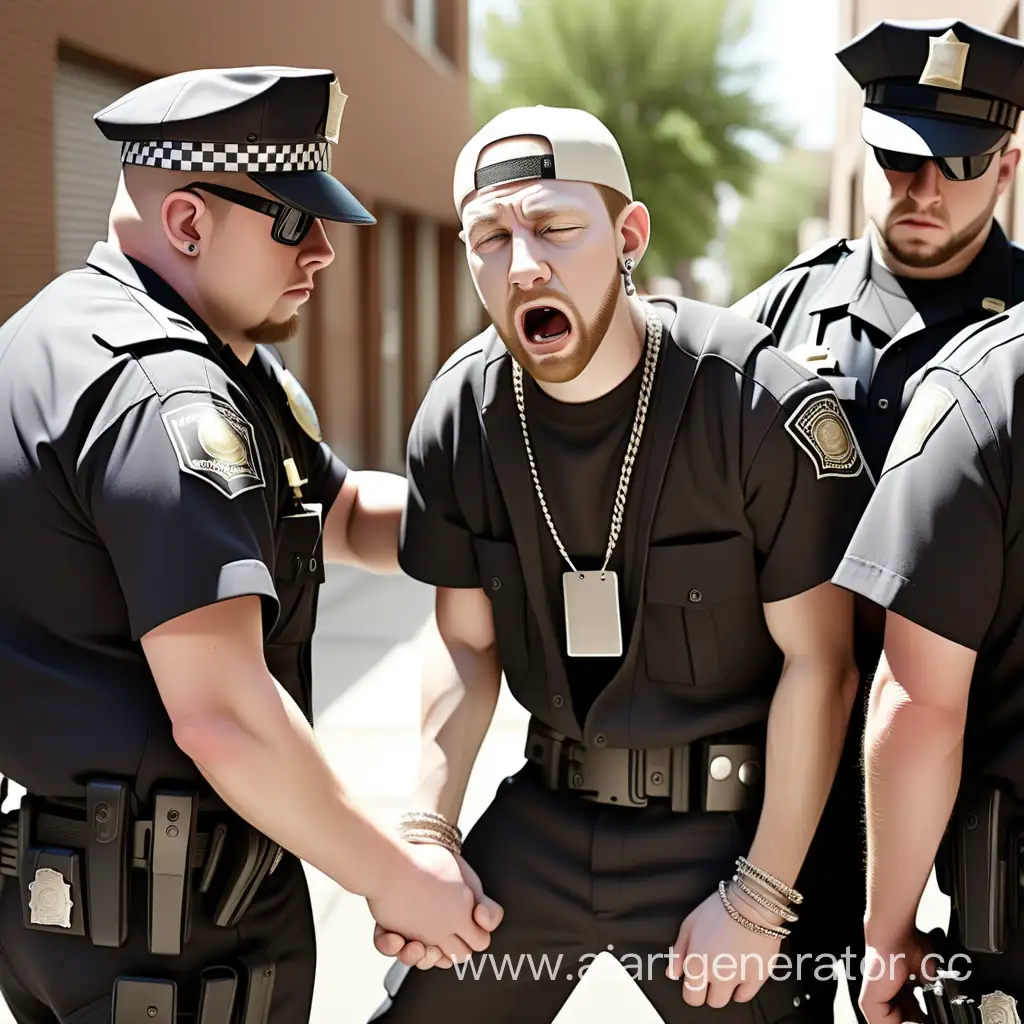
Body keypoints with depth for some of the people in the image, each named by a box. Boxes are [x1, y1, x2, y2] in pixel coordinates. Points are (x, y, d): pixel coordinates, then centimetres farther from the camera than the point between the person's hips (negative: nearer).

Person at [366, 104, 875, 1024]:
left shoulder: (764, 406, -18)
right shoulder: (459, 414, -4)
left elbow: (818, 662, -13)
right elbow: (466, 644, 6)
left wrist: (759, 898, -11)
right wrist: (428, 827, -5)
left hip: (724, 830, -4)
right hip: (544, 818, 4)